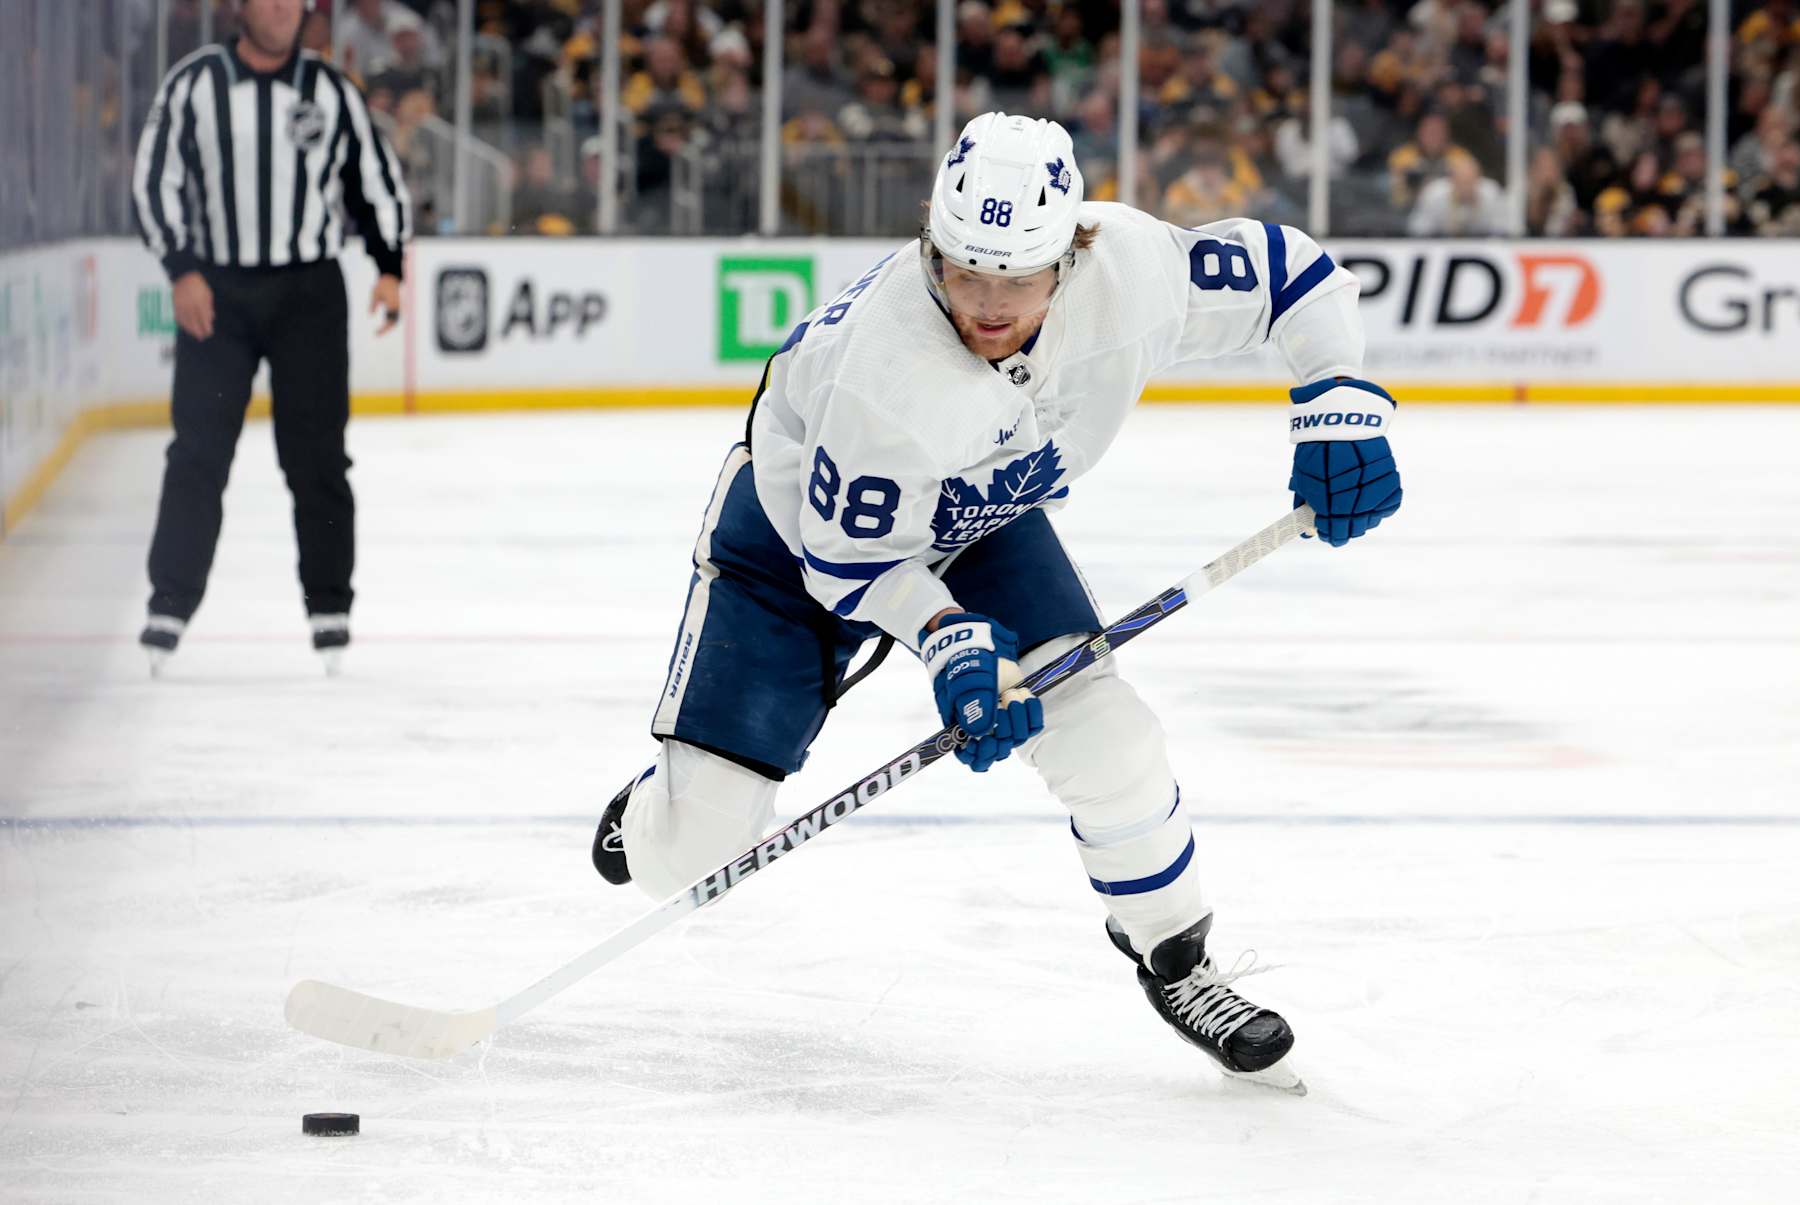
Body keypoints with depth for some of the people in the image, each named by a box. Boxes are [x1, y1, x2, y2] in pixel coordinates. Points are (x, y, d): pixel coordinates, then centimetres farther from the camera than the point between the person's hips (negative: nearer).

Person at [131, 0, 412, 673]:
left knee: (316, 454, 0)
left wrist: (389, 267, 2)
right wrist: (181, 270, -9)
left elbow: (376, 177, 11)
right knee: (198, 453, -1)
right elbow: (155, 178, -1)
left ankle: (329, 607, 8)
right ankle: (170, 605, 4)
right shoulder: (193, 84, -1)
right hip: (214, 292, -1)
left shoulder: (330, 89, 4)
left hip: (309, 292, 1)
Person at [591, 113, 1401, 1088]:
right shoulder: (882, 359, -41)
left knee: (1102, 739, -12)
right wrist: (946, 641, -36)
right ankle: (654, 812, 31)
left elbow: (1286, 271, -13)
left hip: (981, 520, 4)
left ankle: (1176, 964, 13)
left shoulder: (1128, 268, -30)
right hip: (801, 521, -4)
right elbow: (849, 554, -26)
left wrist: (1339, 405, -23)